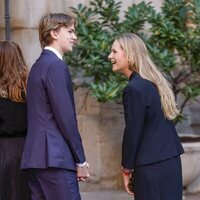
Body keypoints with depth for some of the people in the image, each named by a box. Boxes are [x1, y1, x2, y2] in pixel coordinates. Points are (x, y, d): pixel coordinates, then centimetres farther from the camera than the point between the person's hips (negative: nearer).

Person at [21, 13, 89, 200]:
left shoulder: (38, 65, 18)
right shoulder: (56, 65, -10)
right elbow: (65, 116, -15)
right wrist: (80, 160, -9)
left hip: (35, 156, 10)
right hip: (54, 157, -10)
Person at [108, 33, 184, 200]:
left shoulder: (134, 89, -16)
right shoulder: (154, 82, 11)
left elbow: (132, 132, -14)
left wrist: (126, 169, -3)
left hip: (152, 168, -9)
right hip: (170, 161, 9)